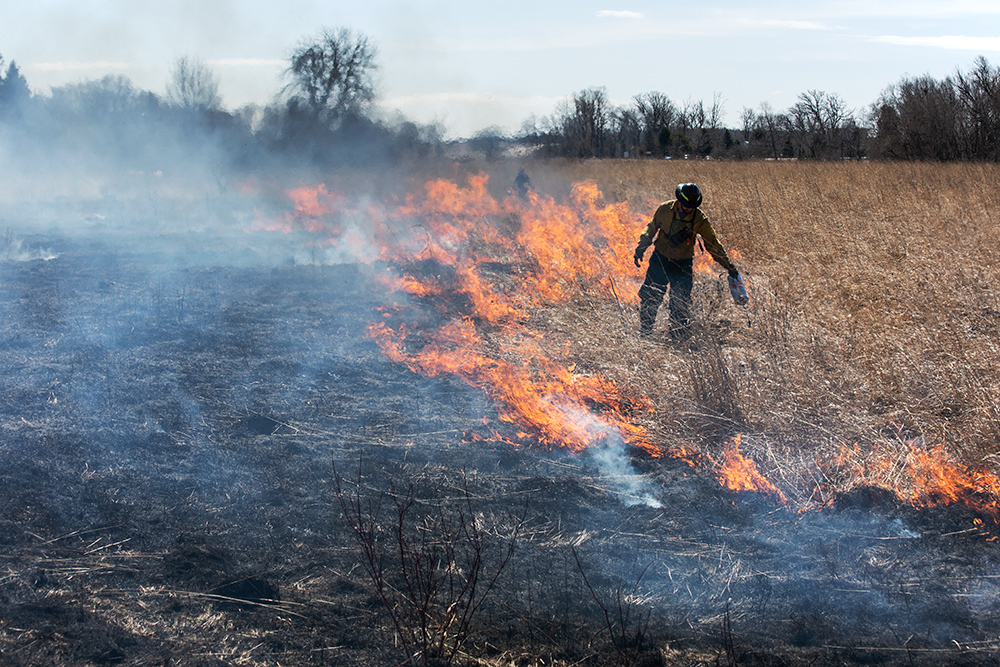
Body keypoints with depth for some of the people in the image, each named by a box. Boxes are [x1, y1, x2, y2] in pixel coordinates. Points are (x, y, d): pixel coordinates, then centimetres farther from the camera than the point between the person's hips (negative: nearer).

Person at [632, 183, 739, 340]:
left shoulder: (700, 219, -14)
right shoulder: (665, 209, -11)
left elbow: (713, 244, -6)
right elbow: (651, 229, 6)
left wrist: (728, 265, -6)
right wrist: (641, 248, 2)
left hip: (683, 265, -1)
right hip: (659, 260, 1)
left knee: (680, 303, -6)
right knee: (649, 297, 4)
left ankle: (680, 336, 9)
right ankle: (644, 330, 23)